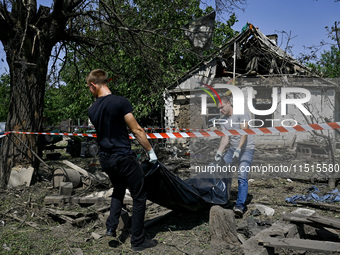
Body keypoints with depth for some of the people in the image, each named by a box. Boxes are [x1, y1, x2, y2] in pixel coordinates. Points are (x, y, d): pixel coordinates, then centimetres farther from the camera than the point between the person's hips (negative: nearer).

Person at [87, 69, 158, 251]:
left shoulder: (92, 110, 2)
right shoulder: (120, 102, -15)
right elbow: (136, 130, -14)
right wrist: (150, 151, -5)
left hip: (105, 158, 6)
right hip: (123, 157, -6)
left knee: (118, 190, 29)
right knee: (139, 196, 7)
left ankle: (111, 228, 21)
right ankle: (138, 241, 13)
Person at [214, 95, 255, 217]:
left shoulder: (241, 114, -12)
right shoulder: (223, 121, 7)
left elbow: (244, 133, -20)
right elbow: (225, 138, 1)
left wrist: (238, 149, -30)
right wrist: (219, 151, -15)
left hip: (246, 148, -7)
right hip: (233, 148, 7)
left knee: (242, 176, -20)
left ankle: (240, 205, -25)